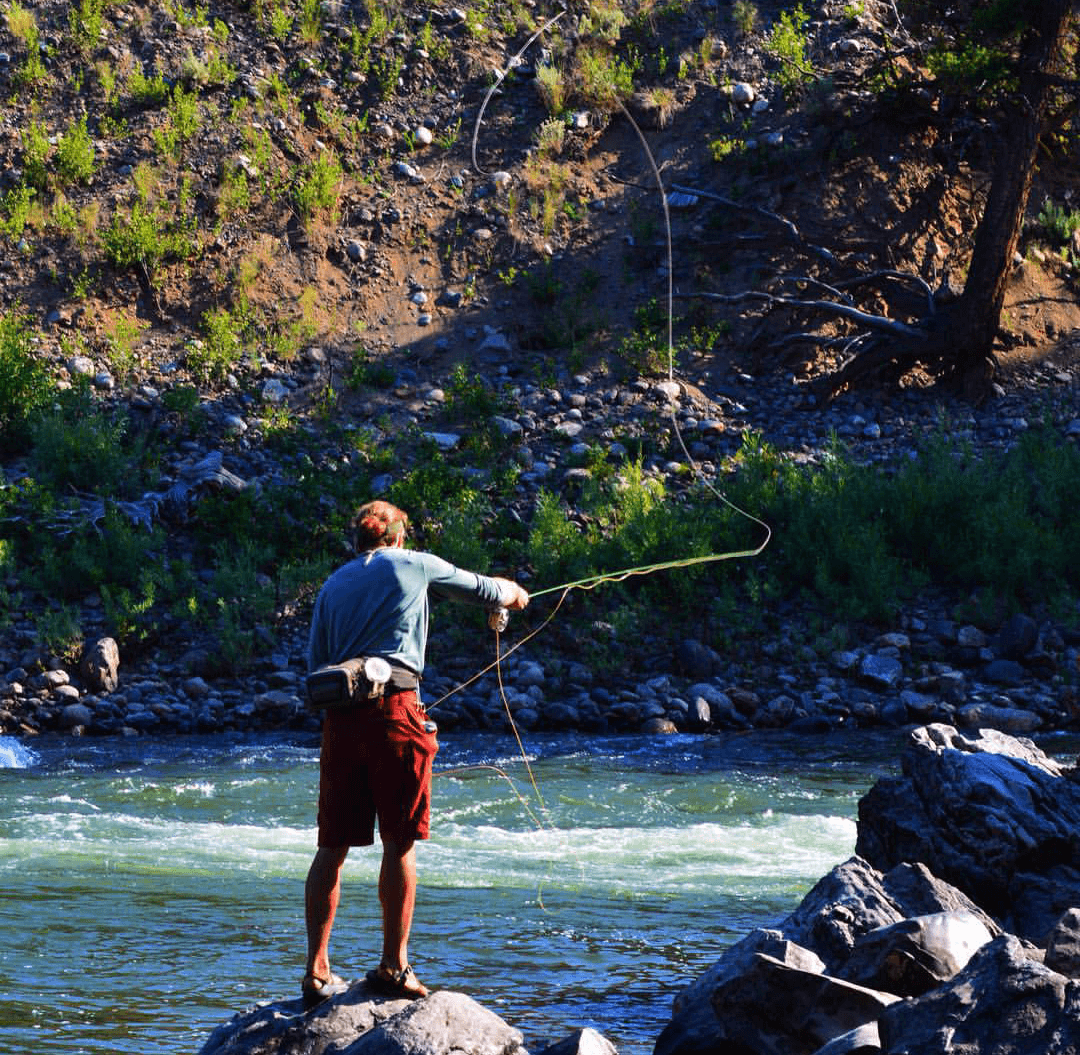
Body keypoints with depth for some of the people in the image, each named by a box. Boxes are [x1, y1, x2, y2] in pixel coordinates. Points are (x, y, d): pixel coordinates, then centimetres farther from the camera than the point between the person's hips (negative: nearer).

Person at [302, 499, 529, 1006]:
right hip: (393, 708, -4)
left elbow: (314, 663, 15)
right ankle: (393, 966, 2)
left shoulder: (334, 584, 19)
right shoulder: (415, 564, 10)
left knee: (332, 846, 6)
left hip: (338, 715, 4)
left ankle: (317, 973, 5)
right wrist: (512, 593, 44)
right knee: (400, 843, 1)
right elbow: (480, 588, 24)